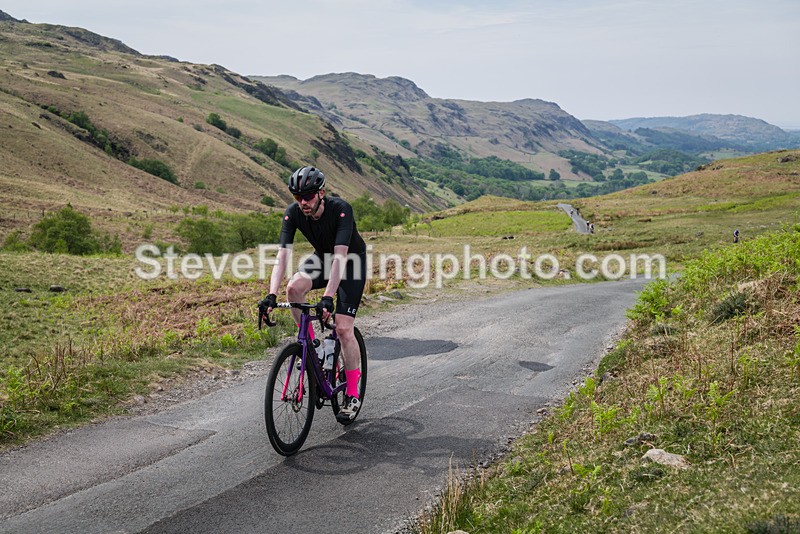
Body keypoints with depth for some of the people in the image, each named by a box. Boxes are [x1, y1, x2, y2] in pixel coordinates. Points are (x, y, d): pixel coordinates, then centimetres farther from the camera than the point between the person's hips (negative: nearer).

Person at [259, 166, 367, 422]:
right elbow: (282, 255, -25)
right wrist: (272, 295, -38)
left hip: (352, 260, -4)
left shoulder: (340, 209, -32)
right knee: (294, 287, -28)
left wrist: (328, 297, -49)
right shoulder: (293, 213, -19)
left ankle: (352, 394, 1)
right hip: (322, 258, 4)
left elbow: (340, 257, -39)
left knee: (343, 328, -14)